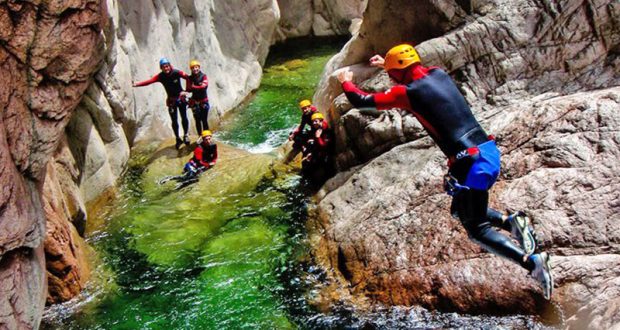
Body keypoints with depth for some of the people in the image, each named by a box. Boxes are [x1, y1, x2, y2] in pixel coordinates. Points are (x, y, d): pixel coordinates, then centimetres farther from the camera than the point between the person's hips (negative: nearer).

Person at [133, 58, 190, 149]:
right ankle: (178, 139, 17)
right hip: (171, 100, 1)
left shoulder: (176, 73, -17)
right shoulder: (160, 76, -12)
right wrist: (136, 84, -31)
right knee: (174, 121, 2)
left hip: (181, 98, -1)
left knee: (184, 118, 4)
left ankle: (185, 135, 25)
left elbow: (188, 77, -19)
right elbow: (148, 81, -20)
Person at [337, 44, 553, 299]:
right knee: (460, 210, 25)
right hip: (490, 151, 8)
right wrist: (387, 63, 49)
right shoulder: (439, 74, 12)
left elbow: (361, 101, 2)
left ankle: (533, 262, -12)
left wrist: (346, 82, 23)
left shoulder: (408, 93, -8)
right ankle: (511, 221, 7)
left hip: (470, 162, -8)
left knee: (477, 229, 1)